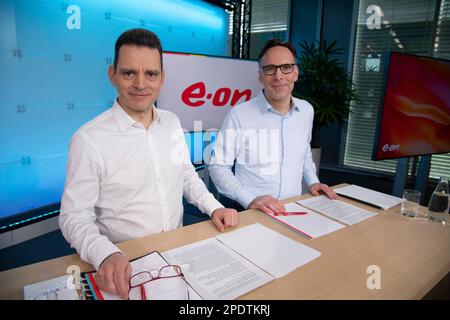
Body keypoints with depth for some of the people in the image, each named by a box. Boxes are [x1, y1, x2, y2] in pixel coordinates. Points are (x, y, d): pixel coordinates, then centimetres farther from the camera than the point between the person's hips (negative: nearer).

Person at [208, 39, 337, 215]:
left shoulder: (307, 111, 4)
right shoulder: (239, 115, -13)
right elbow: (218, 167, -9)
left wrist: (312, 181, 8)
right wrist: (251, 199, -20)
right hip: (252, 212, -4)